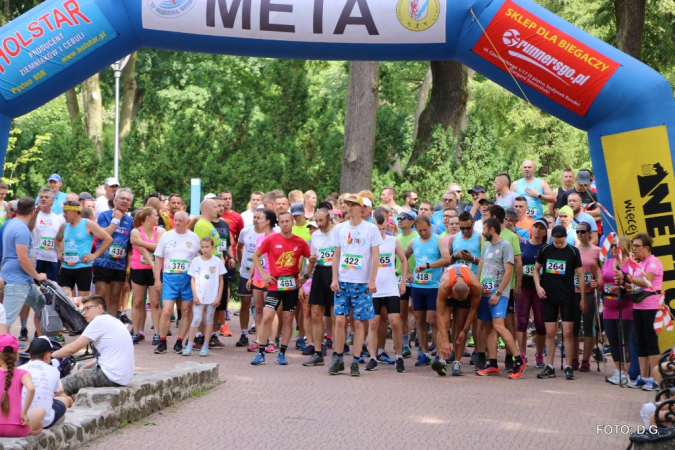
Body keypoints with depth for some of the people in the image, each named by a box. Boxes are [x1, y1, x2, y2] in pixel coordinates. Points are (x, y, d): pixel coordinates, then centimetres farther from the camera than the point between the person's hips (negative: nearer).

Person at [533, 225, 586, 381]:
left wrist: (583, 298, -4)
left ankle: (568, 368, 2)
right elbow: (536, 269, 13)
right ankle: (549, 367, 11)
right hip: (549, 297, 2)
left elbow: (580, 275, -1)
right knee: (550, 333, 5)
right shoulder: (545, 250, 2)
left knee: (567, 333, -4)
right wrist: (538, 286, -4)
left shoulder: (573, 251, -3)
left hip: (567, 298, -2)